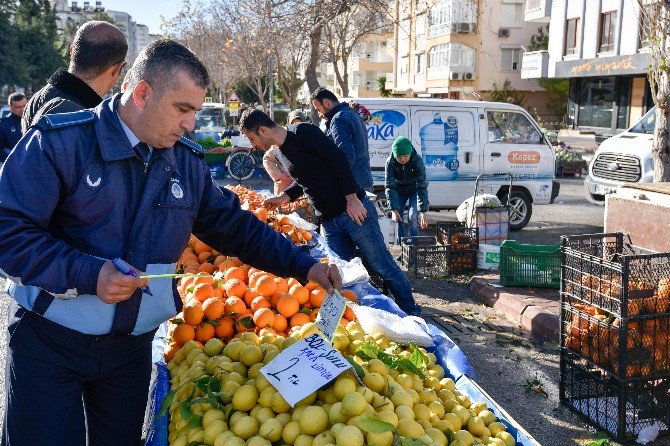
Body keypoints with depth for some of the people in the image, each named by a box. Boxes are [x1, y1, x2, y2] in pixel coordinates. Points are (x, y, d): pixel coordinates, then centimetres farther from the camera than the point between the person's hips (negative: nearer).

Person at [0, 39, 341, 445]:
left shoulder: (188, 161, 1)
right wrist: (88, 274, -27)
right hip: (48, 341, -4)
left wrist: (304, 266, 0)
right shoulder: (61, 141, -15)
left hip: (133, 347, 4)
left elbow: (235, 226, 7)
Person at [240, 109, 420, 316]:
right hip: (329, 222, 8)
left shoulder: (303, 132, -11)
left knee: (383, 266, 0)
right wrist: (283, 198, 11)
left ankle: (411, 313, 14)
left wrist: (352, 199, -20)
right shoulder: (280, 153, 14)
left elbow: (339, 159, -16)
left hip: (354, 210, -8)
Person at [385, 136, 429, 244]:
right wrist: (394, 210, -34)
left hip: (414, 190, -2)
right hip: (399, 190, 2)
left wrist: (423, 212, -38)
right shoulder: (390, 162, -28)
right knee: (398, 219, -6)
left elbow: (422, 186, -34)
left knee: (413, 217, -16)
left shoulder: (417, 161, -32)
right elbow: (390, 187, -27)